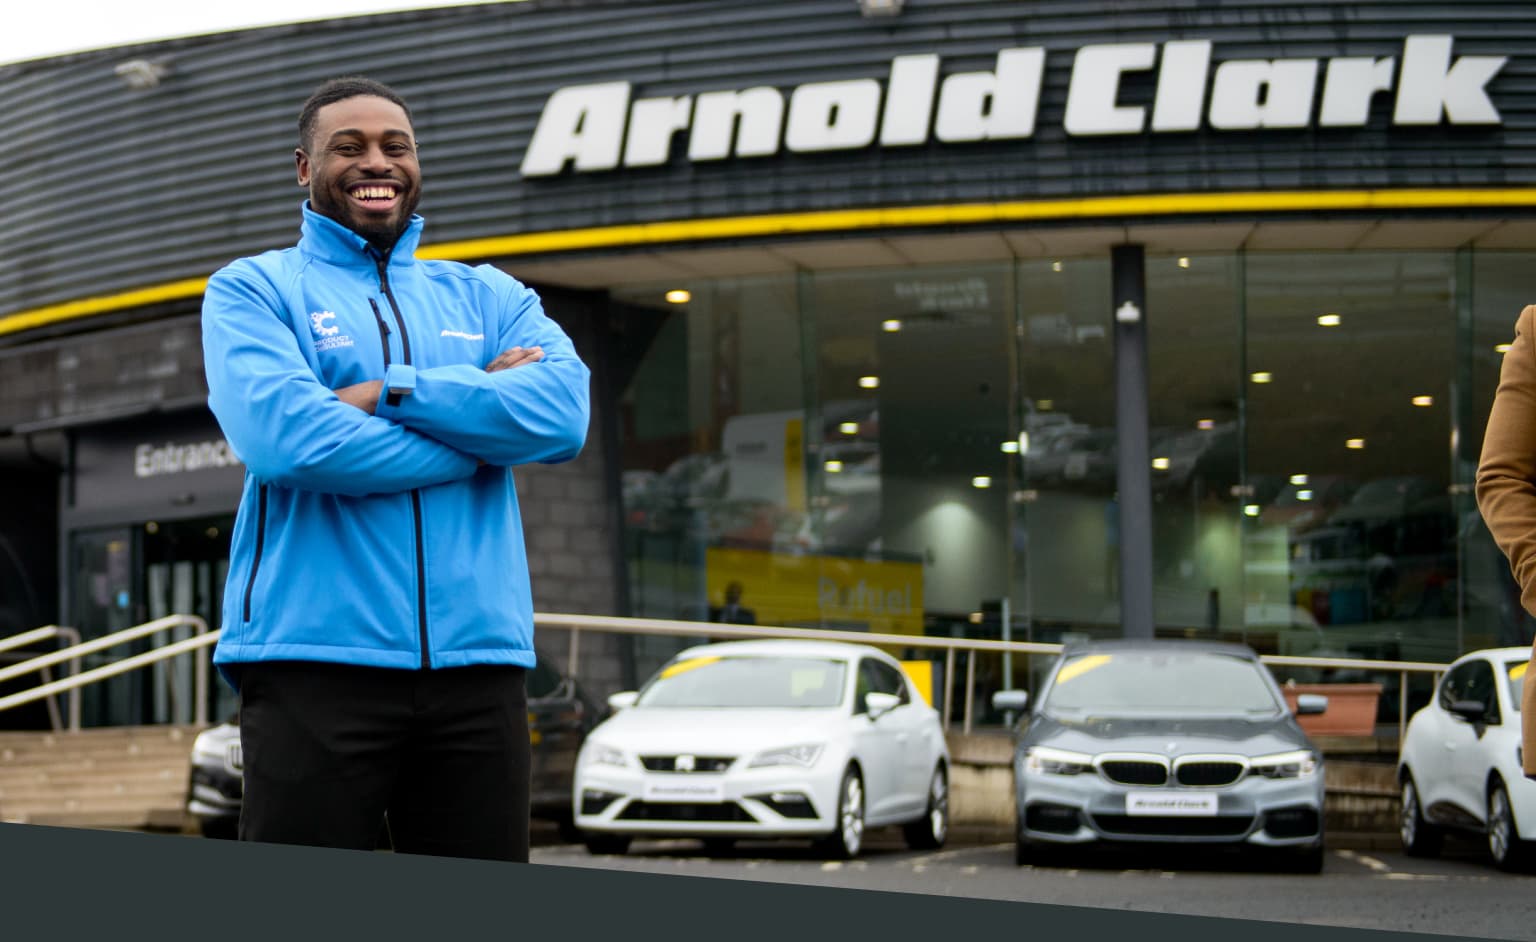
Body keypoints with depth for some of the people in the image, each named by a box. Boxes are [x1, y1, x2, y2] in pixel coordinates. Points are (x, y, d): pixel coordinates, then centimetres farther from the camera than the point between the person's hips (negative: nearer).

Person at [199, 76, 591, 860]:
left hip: (477, 658, 4)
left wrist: (393, 392, -10)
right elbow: (281, 434, -12)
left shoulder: (487, 296, 19)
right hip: (314, 656, -3)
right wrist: (485, 420, -4)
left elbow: (565, 412, -2)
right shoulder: (252, 290, 9)